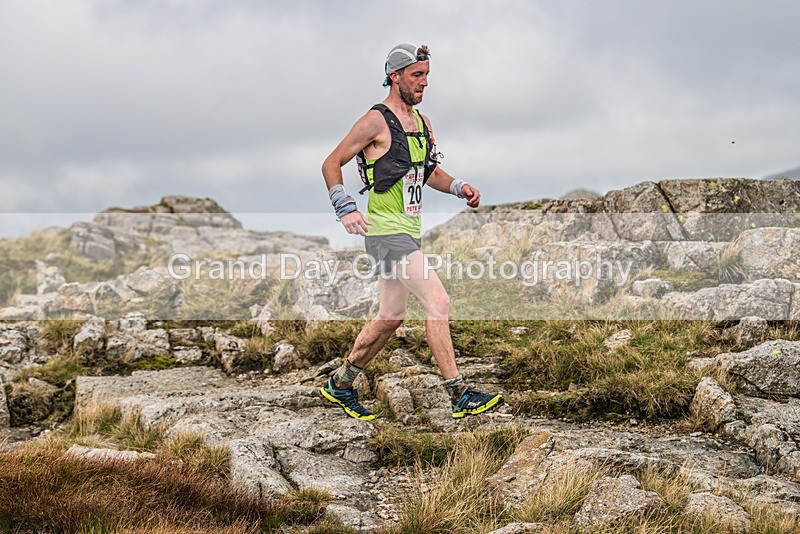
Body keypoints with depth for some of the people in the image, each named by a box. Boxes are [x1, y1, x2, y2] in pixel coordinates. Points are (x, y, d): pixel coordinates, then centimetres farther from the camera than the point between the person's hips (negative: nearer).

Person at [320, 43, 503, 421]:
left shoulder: (422, 122, 14)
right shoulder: (376, 121, -10)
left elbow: (430, 172, 26)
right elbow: (331, 164, -7)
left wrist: (459, 188, 8)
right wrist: (345, 209, -17)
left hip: (409, 231, 9)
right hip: (386, 231, -9)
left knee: (391, 317, 13)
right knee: (438, 301, -15)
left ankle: (340, 385, 28)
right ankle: (460, 395, -10)